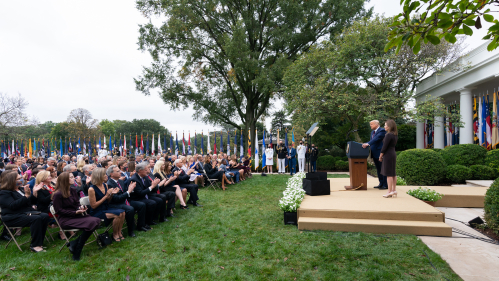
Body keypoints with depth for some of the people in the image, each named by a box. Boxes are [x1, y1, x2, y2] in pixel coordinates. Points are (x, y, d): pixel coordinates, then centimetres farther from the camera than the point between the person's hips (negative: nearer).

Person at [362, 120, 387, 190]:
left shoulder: (382, 131, -11)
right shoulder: (372, 132, 18)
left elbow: (376, 139, -25)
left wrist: (368, 144, -34)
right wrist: (365, 144, 0)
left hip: (380, 153, -9)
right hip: (374, 154, 9)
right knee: (378, 169, 14)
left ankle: (385, 185, 2)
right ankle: (381, 183, 22)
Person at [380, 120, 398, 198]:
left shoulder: (388, 135, -18)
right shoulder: (395, 135, 11)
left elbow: (384, 147, -18)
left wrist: (380, 156, -7)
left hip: (388, 155, -9)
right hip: (393, 153, 9)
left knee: (389, 174, -5)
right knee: (393, 173, 13)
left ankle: (390, 191, -2)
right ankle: (394, 190, 19)